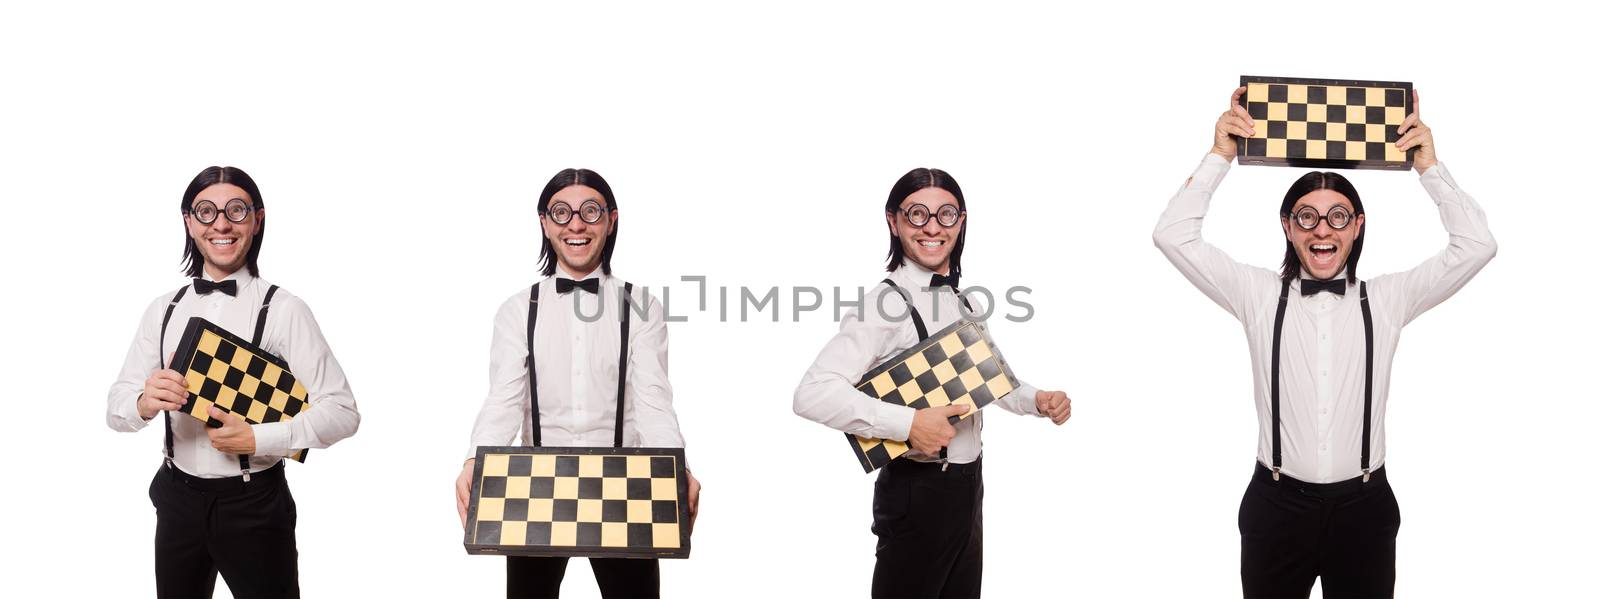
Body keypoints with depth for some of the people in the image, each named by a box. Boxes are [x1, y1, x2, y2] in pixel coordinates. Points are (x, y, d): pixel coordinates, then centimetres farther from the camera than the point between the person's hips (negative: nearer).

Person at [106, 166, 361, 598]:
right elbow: (115, 407, 3)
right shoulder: (164, 310, 4)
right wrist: (143, 404, -20)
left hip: (253, 502, -4)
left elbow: (342, 411, -14)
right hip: (178, 498, 5)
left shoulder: (282, 311, -11)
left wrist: (257, 439, -22)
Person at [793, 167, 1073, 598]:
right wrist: (909, 423, -32)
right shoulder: (888, 302, -18)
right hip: (918, 492, -8)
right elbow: (812, 394, -28)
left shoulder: (959, 300, 9)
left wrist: (1036, 400, 4)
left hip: (967, 484, 8)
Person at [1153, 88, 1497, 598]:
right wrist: (1219, 156, -5)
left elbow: (1476, 245, 0)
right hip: (1276, 504, 0)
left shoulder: (1386, 301, 4)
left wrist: (1429, 166, -3)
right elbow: (1173, 235, -2)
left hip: (1363, 505, 1)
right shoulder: (1259, 296, 2)